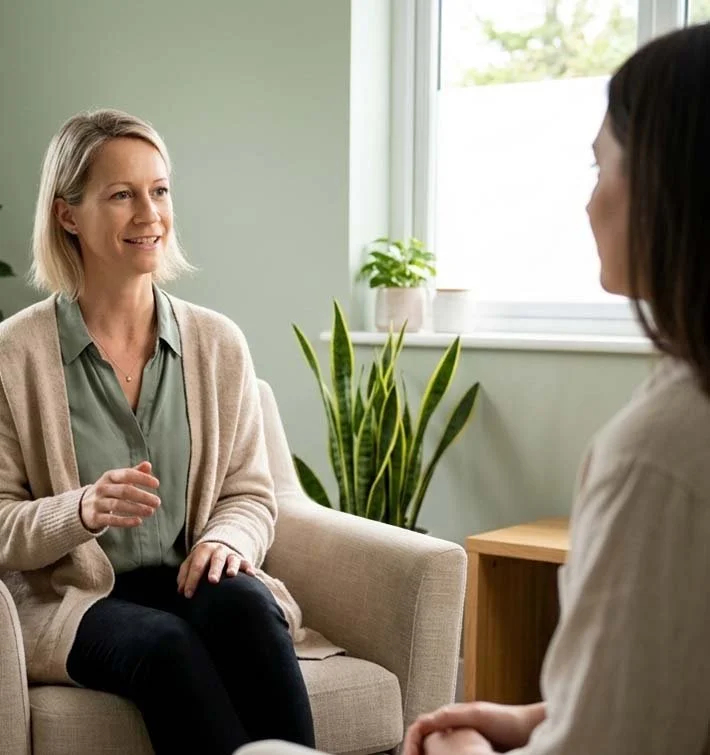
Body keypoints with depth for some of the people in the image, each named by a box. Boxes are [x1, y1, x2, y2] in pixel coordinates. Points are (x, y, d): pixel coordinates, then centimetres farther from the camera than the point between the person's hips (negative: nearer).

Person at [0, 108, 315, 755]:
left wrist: (225, 539, -13)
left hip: (190, 579, 3)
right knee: (166, 643, -33)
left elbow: (252, 495, 11)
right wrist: (82, 511, -22)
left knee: (244, 605, -31)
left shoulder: (219, 343, 7)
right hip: (70, 599, -2)